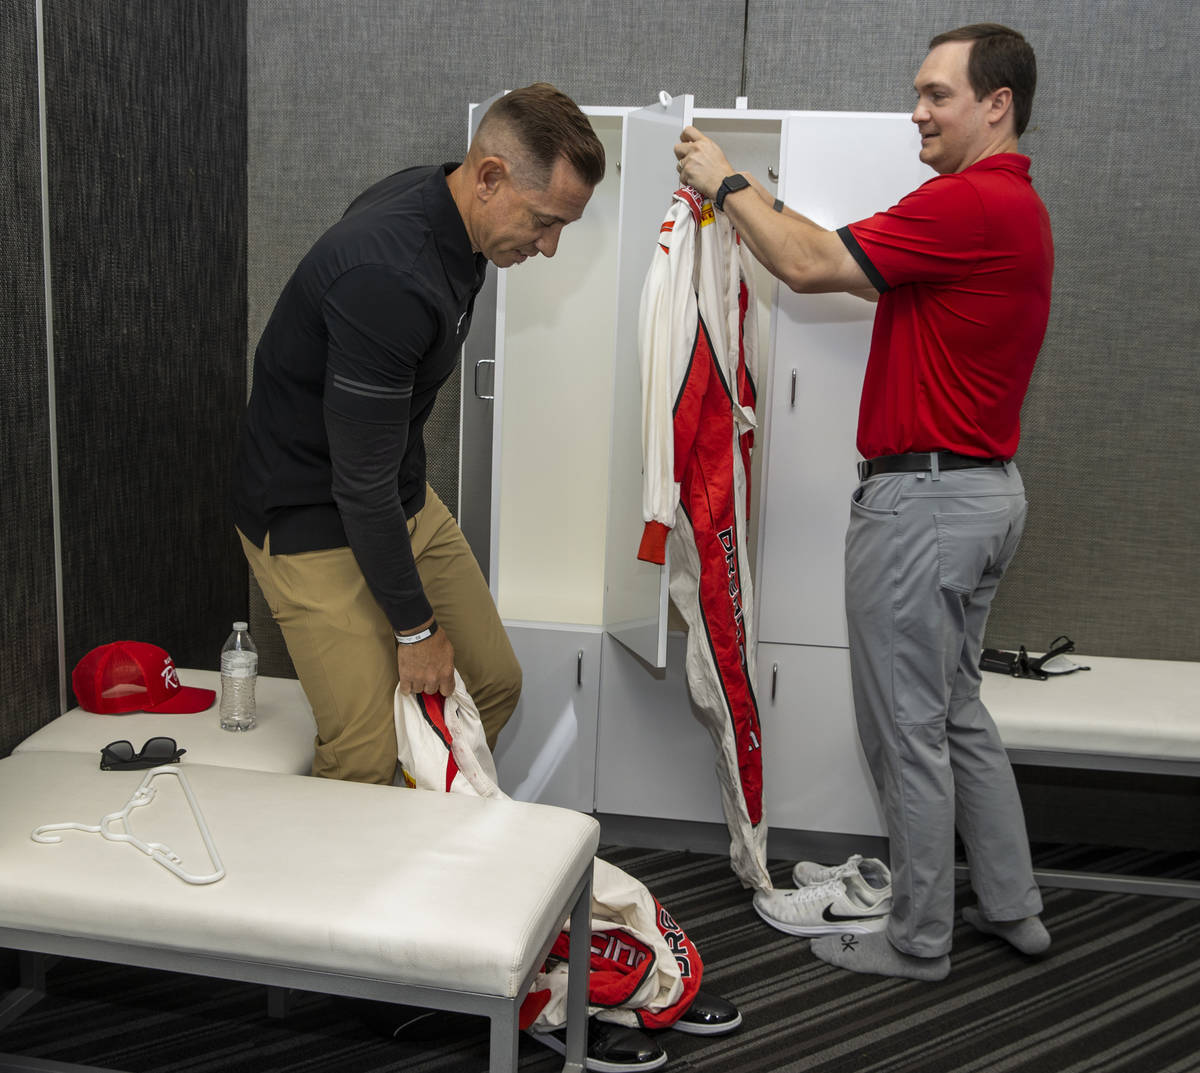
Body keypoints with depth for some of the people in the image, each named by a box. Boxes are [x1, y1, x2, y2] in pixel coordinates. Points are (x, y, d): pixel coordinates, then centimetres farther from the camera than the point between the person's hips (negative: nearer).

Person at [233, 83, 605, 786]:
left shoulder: (445, 209, -2)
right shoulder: (388, 278, -33)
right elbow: (361, 481, -27)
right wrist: (415, 627, -16)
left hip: (404, 499, 9)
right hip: (315, 523, -9)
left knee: (494, 684, 10)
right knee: (367, 761, -11)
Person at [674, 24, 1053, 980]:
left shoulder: (970, 204, -18)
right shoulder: (1014, 204, 15)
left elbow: (811, 266, -20)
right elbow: (867, 273, 19)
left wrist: (729, 183, -4)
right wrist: (752, 200, 14)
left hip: (924, 496, -11)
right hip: (984, 491, 11)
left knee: (908, 728, 2)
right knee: (957, 712, 21)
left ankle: (919, 940, 16)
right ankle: (1012, 907, 31)